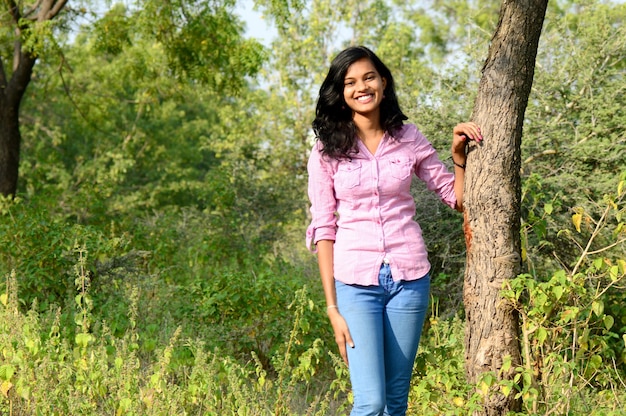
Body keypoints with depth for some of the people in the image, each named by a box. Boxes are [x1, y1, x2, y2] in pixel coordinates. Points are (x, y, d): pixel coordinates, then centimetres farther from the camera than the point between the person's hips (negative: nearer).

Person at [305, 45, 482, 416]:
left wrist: (459, 156, -6)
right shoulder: (327, 150, -1)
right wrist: (332, 307, -6)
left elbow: (458, 198, 13)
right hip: (356, 281, -2)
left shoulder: (409, 139, 5)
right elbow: (323, 228, -2)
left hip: (409, 277, 2)